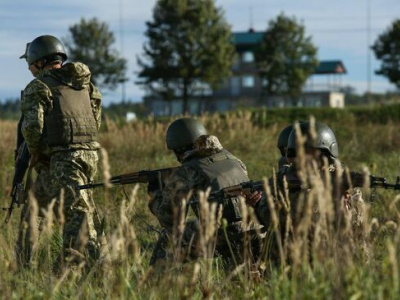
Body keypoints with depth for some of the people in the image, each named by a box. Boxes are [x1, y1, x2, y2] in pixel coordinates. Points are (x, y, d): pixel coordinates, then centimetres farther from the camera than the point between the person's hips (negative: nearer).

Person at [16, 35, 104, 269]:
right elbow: (96, 122, 16)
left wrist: (35, 153, 4)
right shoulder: (84, 84, 17)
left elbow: (32, 126, -14)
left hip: (61, 160, -8)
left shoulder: (38, 87, -2)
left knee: (77, 214, -11)